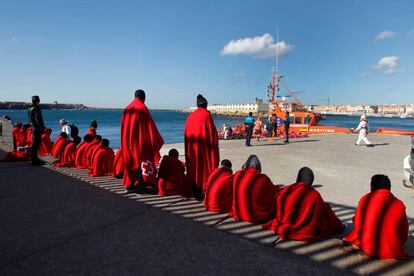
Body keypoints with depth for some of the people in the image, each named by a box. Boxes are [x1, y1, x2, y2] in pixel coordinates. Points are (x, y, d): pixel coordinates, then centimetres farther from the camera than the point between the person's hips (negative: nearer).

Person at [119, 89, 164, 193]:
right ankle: (140, 186, 3)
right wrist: (158, 140, -2)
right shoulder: (143, 108, -9)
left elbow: (123, 127, 11)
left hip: (128, 140, 6)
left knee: (131, 162, 13)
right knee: (141, 161, 2)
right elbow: (150, 126, -10)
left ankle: (129, 186, 18)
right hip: (141, 141, -5)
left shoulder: (127, 109, 8)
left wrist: (125, 141, 19)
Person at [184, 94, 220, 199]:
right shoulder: (206, 115, -8)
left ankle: (195, 193, 20)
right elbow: (212, 133, -10)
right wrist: (214, 148, -2)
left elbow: (186, 134, 10)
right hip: (203, 147, -5)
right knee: (204, 168, 3)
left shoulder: (190, 116, 7)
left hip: (191, 148, 5)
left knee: (194, 168, 12)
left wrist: (189, 149, 17)